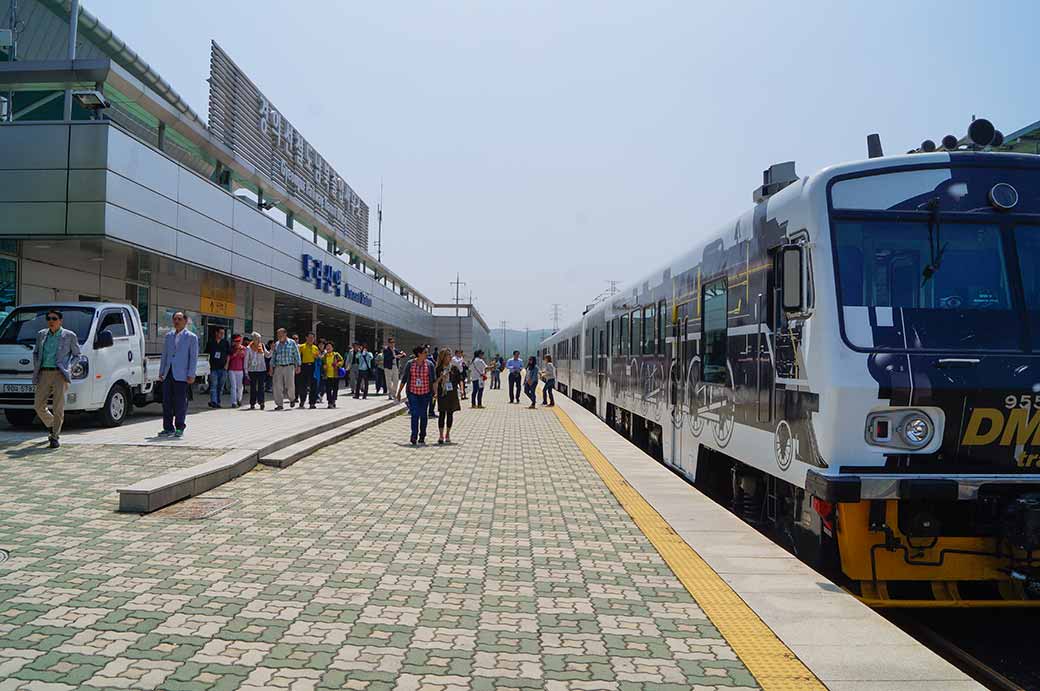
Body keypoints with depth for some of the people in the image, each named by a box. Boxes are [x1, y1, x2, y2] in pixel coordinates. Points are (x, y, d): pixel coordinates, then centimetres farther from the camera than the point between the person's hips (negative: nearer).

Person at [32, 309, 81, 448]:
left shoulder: (69, 336, 2)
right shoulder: (41, 335, 13)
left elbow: (76, 355, 7)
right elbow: (36, 353, 23)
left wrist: (68, 368, -6)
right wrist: (36, 368, 8)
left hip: (59, 374, -4)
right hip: (44, 374, 4)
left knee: (58, 407, -8)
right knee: (38, 406, 5)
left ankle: (55, 437, -1)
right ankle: (51, 427, 31)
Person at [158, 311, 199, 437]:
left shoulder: (191, 337, 2)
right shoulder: (168, 336, 16)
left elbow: (193, 357, -2)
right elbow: (164, 355, 19)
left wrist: (191, 375, -9)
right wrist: (161, 372, 12)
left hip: (181, 375, -5)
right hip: (168, 374, 5)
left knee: (180, 403, -1)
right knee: (167, 402, 4)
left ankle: (179, 428, 8)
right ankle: (168, 428, 12)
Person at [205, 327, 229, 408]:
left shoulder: (226, 343, 8)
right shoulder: (210, 342, 6)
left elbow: (228, 355, 9)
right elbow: (207, 354, 10)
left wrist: (226, 365, -1)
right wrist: (209, 364, 0)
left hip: (223, 368, 2)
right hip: (213, 368, -2)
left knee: (220, 386, 7)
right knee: (213, 385, -11)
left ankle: (218, 402, 14)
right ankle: (213, 401, -17)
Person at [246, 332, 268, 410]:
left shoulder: (262, 346, 7)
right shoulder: (249, 348, -2)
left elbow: (267, 356, 16)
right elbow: (246, 360, 0)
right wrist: (246, 371, -3)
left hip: (262, 369, 2)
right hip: (252, 370, -2)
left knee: (261, 387, -5)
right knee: (253, 387, 2)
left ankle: (261, 402, -8)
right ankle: (252, 404, 8)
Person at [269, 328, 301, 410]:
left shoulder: (292, 343, 3)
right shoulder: (276, 345, 12)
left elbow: (296, 355, 3)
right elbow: (273, 357, 15)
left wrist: (298, 366, -3)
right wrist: (271, 368, 8)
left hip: (289, 367, -3)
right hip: (278, 367, 3)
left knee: (290, 385, -6)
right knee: (277, 386, -4)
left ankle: (292, 398, 24)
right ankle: (279, 404, 3)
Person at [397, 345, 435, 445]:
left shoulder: (429, 364, 0)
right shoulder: (410, 364, -1)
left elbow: (433, 380, 2)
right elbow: (403, 379, 5)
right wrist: (399, 392, 5)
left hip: (425, 393, 1)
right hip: (413, 393, -1)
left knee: (423, 415, 7)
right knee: (415, 414, -8)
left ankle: (422, 437, 19)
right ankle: (414, 437, -4)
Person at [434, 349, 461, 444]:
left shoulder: (454, 368, 4)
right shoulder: (438, 369, 0)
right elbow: (435, 382, 1)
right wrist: (441, 377, -17)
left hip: (452, 393, 2)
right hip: (442, 393, -2)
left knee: (450, 413, 7)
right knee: (442, 414, -4)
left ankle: (448, 434, 17)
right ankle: (441, 436, -2)